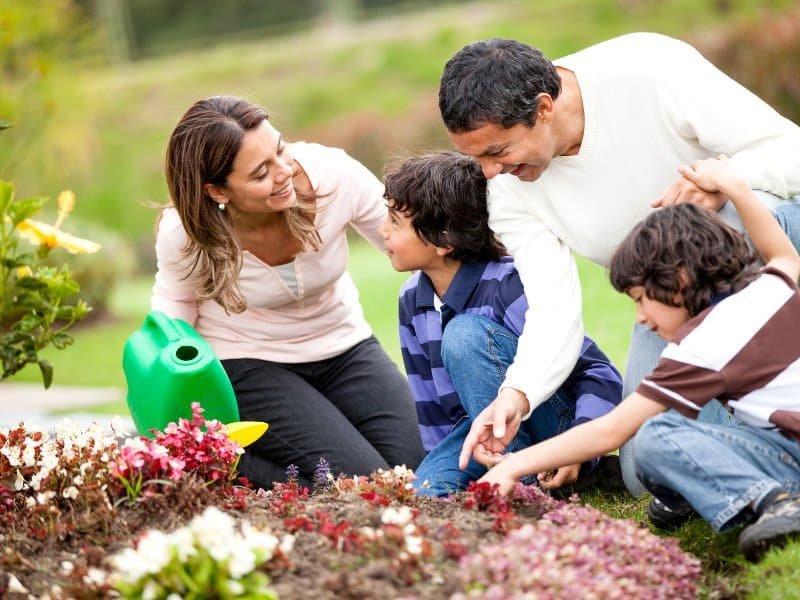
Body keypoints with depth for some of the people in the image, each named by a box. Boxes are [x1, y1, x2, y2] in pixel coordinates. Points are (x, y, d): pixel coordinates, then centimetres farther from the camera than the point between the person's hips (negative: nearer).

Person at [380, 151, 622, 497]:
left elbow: (601, 375, -20)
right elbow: (429, 402, 11)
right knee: (423, 491, -26)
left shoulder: (508, 285, -21)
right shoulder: (411, 301, 1)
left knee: (465, 333, -29)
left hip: (552, 423, -5)